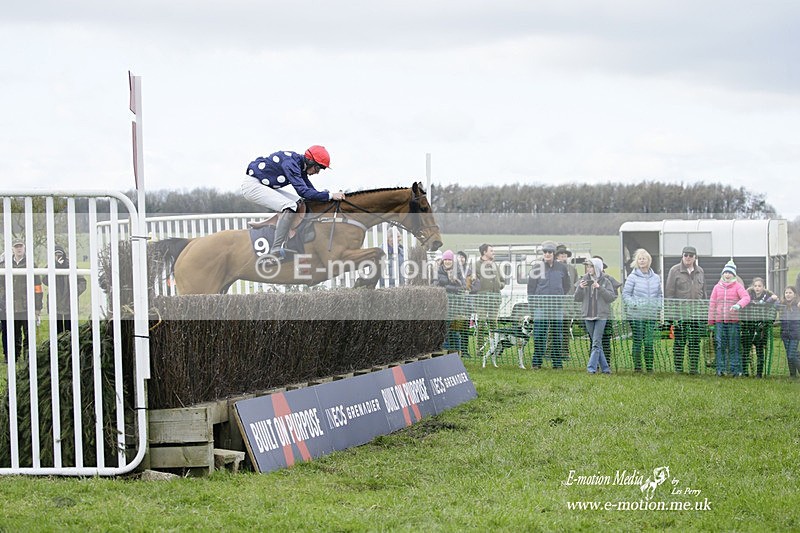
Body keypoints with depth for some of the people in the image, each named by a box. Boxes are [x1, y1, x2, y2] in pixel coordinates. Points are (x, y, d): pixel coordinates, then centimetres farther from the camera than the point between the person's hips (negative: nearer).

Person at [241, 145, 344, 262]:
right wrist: (330, 196, -32)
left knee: (298, 201, 11)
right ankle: (275, 251, -20)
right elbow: (303, 191, -32)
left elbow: (311, 190, 12)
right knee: (290, 207, -22)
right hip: (252, 185, -11)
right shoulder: (290, 163, -25)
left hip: (263, 186, 11)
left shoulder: (300, 165, 5)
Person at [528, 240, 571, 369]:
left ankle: (557, 362, 10)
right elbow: (531, 286, 5)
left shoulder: (561, 268, 8)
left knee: (557, 335, 4)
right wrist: (532, 303, -1)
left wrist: (562, 299, 10)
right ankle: (536, 361, 1)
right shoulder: (537, 267, 3)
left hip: (557, 306, 2)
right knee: (539, 335, -5)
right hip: (541, 306, -2)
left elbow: (566, 286, 18)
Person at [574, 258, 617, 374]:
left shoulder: (605, 281, -1)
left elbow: (612, 297, -7)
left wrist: (600, 288, -18)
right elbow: (577, 298, 7)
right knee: (596, 343, 7)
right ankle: (605, 367, 13)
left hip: (601, 315, -4)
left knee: (596, 342, -11)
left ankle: (591, 367, -15)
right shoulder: (584, 280, 7)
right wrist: (580, 288, -12)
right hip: (588, 316, 4)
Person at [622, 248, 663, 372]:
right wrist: (634, 304, -12)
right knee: (637, 341, -2)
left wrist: (658, 305, 2)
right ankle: (637, 366, 4)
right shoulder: (633, 277, -1)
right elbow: (626, 294, 0)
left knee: (649, 341, 2)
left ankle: (649, 366, 8)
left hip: (652, 315, 3)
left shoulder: (656, 278, 11)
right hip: (636, 315, -3)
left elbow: (660, 294, 19)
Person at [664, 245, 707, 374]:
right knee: (679, 342, 1)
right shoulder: (675, 271, 0)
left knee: (695, 342, 5)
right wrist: (671, 312, -8)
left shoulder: (700, 272, 13)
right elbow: (669, 293, -2)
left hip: (697, 313, 4)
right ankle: (678, 367, 6)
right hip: (680, 313, -4)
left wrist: (704, 310, 13)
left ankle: (694, 367, 10)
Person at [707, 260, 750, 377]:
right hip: (720, 321, 2)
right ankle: (720, 369, 0)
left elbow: (746, 297, -10)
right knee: (720, 345, -3)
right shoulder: (717, 287, 13)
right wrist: (711, 322, 9)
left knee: (734, 346, -1)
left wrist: (738, 305, -31)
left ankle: (735, 369, 3)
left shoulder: (737, 286, 5)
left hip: (734, 320, -2)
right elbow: (712, 304, 14)